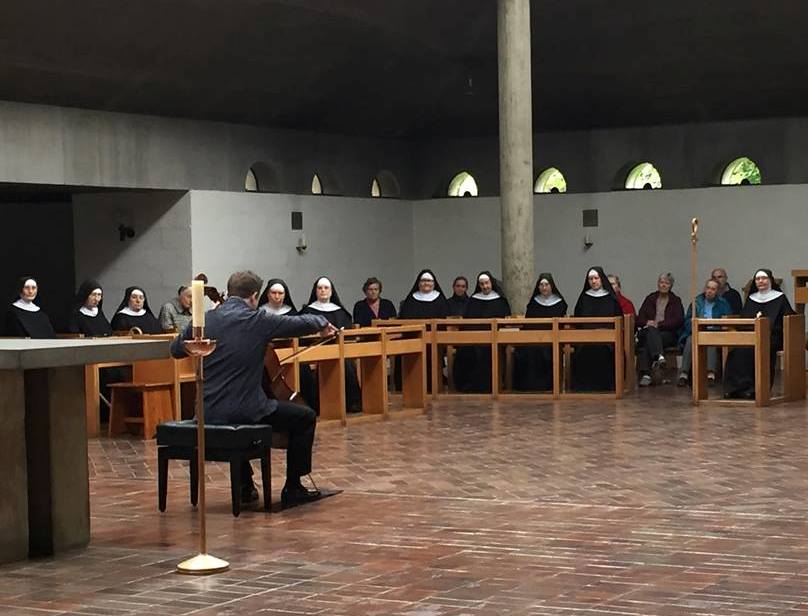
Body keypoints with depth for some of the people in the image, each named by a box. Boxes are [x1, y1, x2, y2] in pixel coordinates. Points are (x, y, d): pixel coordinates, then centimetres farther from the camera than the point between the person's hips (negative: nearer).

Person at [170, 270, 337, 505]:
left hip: (208, 411, 5)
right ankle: (293, 488, 17)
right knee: (305, 418, 13)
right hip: (245, 410, -5)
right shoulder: (259, 320, -8)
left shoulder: (203, 320, 2)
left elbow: (176, 350, 18)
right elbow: (301, 323, 6)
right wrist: (322, 323, 26)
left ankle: (245, 485, 38)